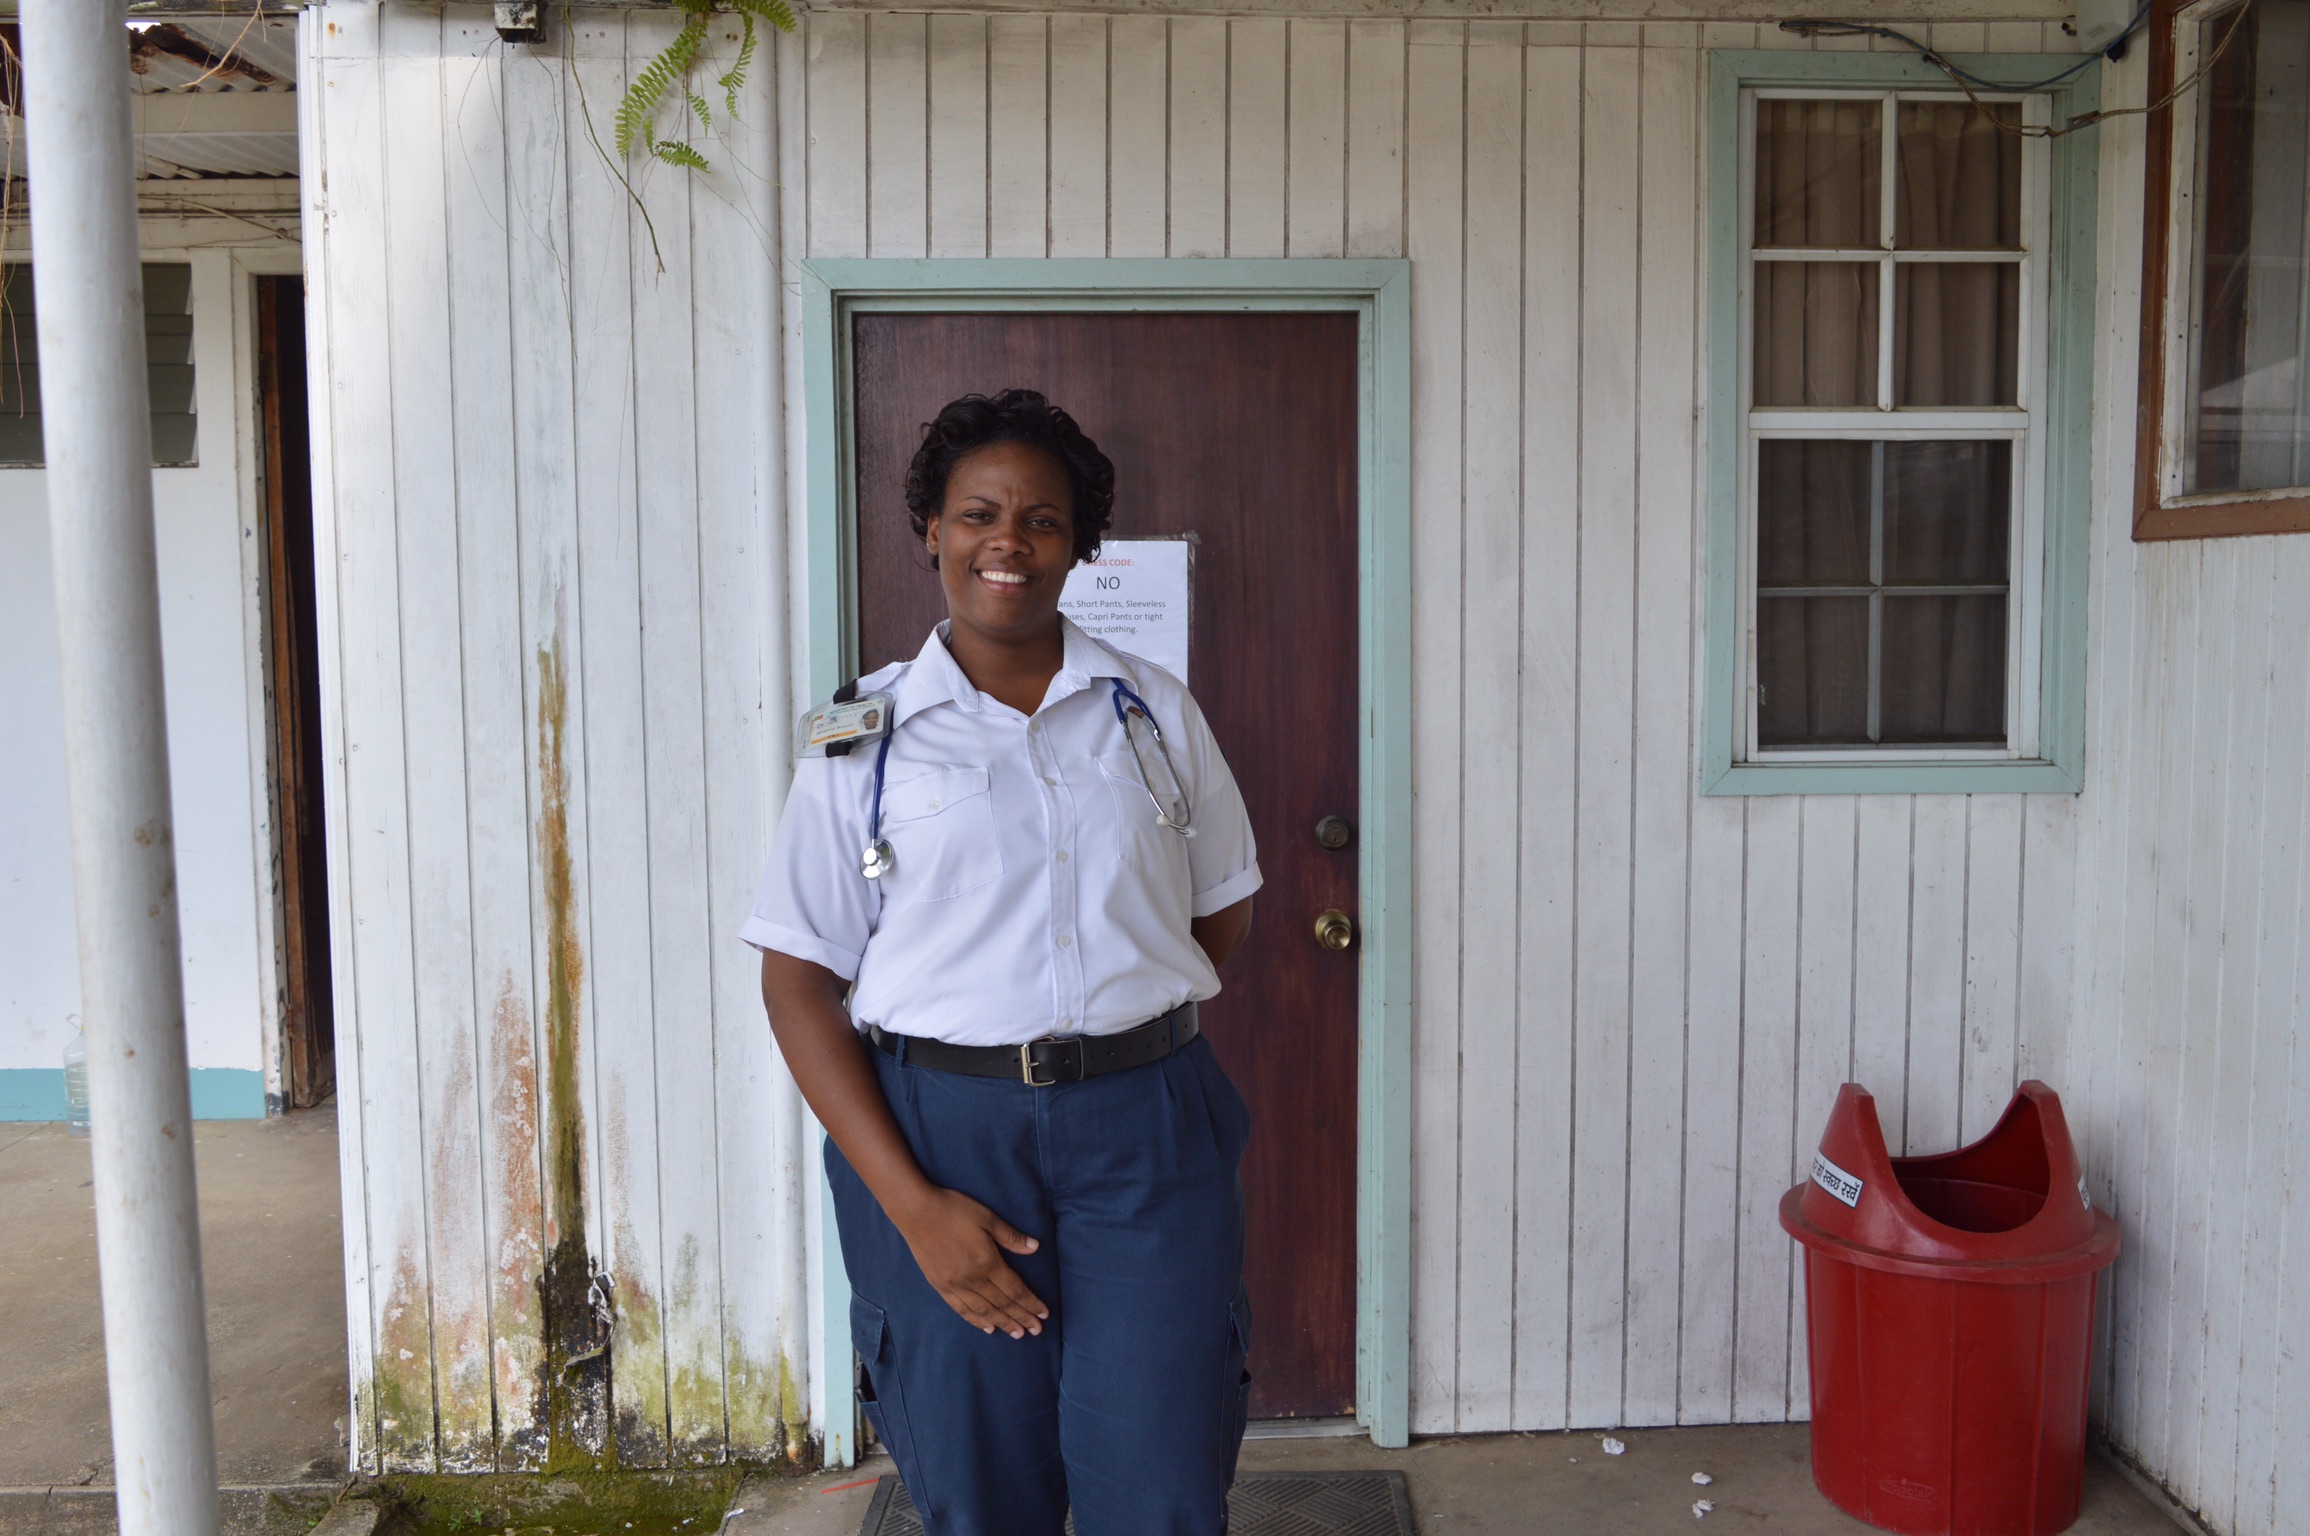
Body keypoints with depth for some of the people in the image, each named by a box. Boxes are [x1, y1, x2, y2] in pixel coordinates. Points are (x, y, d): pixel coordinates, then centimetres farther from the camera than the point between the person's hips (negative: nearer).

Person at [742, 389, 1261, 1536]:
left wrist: (1122, 1033, 2)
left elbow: (1223, 907, 15)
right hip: (939, 1137, -1)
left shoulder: (1155, 712, 6)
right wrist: (910, 1202, -11)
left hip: (1146, 1136, 1)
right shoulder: (864, 738, 0)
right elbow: (799, 984, -3)